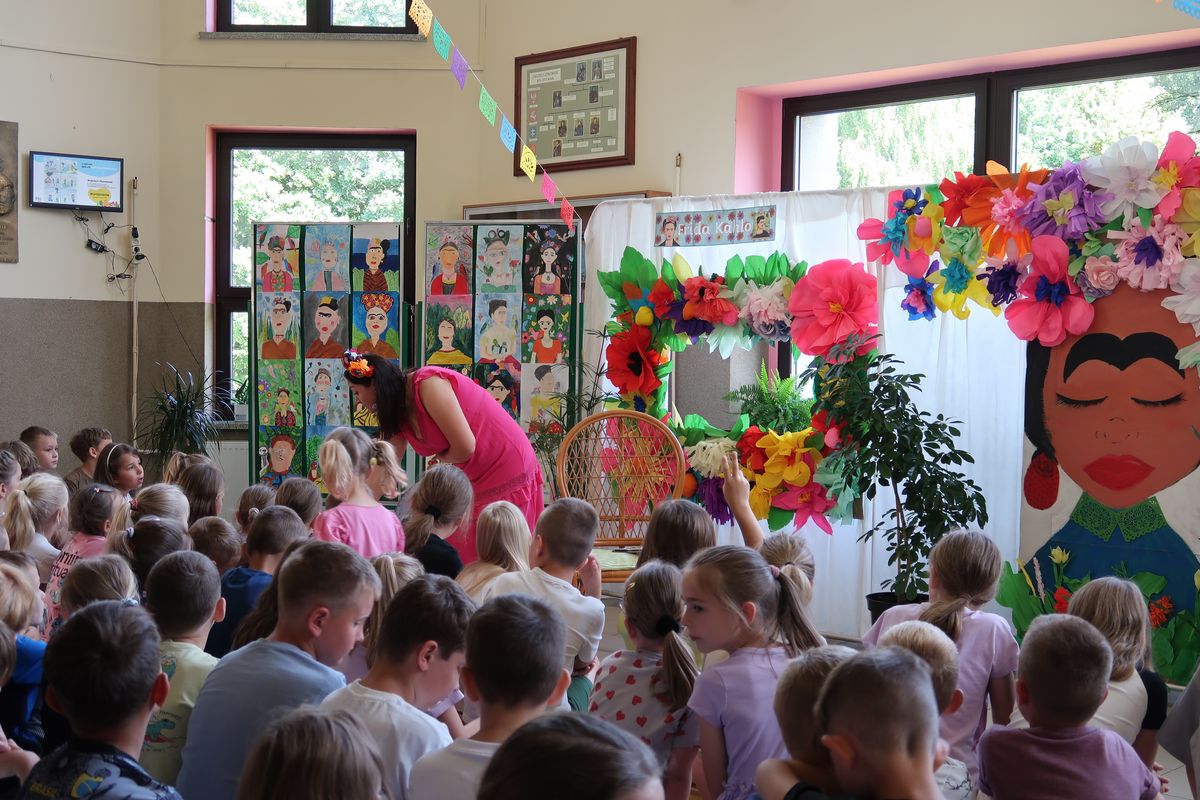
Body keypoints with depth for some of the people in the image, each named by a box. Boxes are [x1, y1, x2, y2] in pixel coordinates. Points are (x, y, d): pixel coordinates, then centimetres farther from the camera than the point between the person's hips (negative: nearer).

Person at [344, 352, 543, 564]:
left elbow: (465, 447, -22)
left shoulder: (427, 384, -20)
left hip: (508, 473, -9)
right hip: (476, 479, 9)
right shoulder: (398, 415, 7)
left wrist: (439, 459, -2)